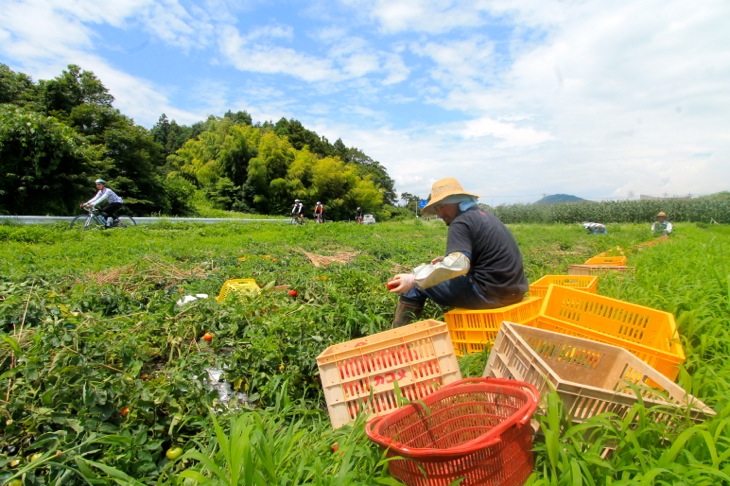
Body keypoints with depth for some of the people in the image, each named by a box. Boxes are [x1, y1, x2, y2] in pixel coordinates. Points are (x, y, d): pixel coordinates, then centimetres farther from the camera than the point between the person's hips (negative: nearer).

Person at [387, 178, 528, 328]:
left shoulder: (461, 222, -14)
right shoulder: (484, 215, 15)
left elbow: (457, 265, -29)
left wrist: (414, 279, -30)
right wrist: (446, 259, 18)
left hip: (488, 293, -10)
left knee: (417, 284, -2)